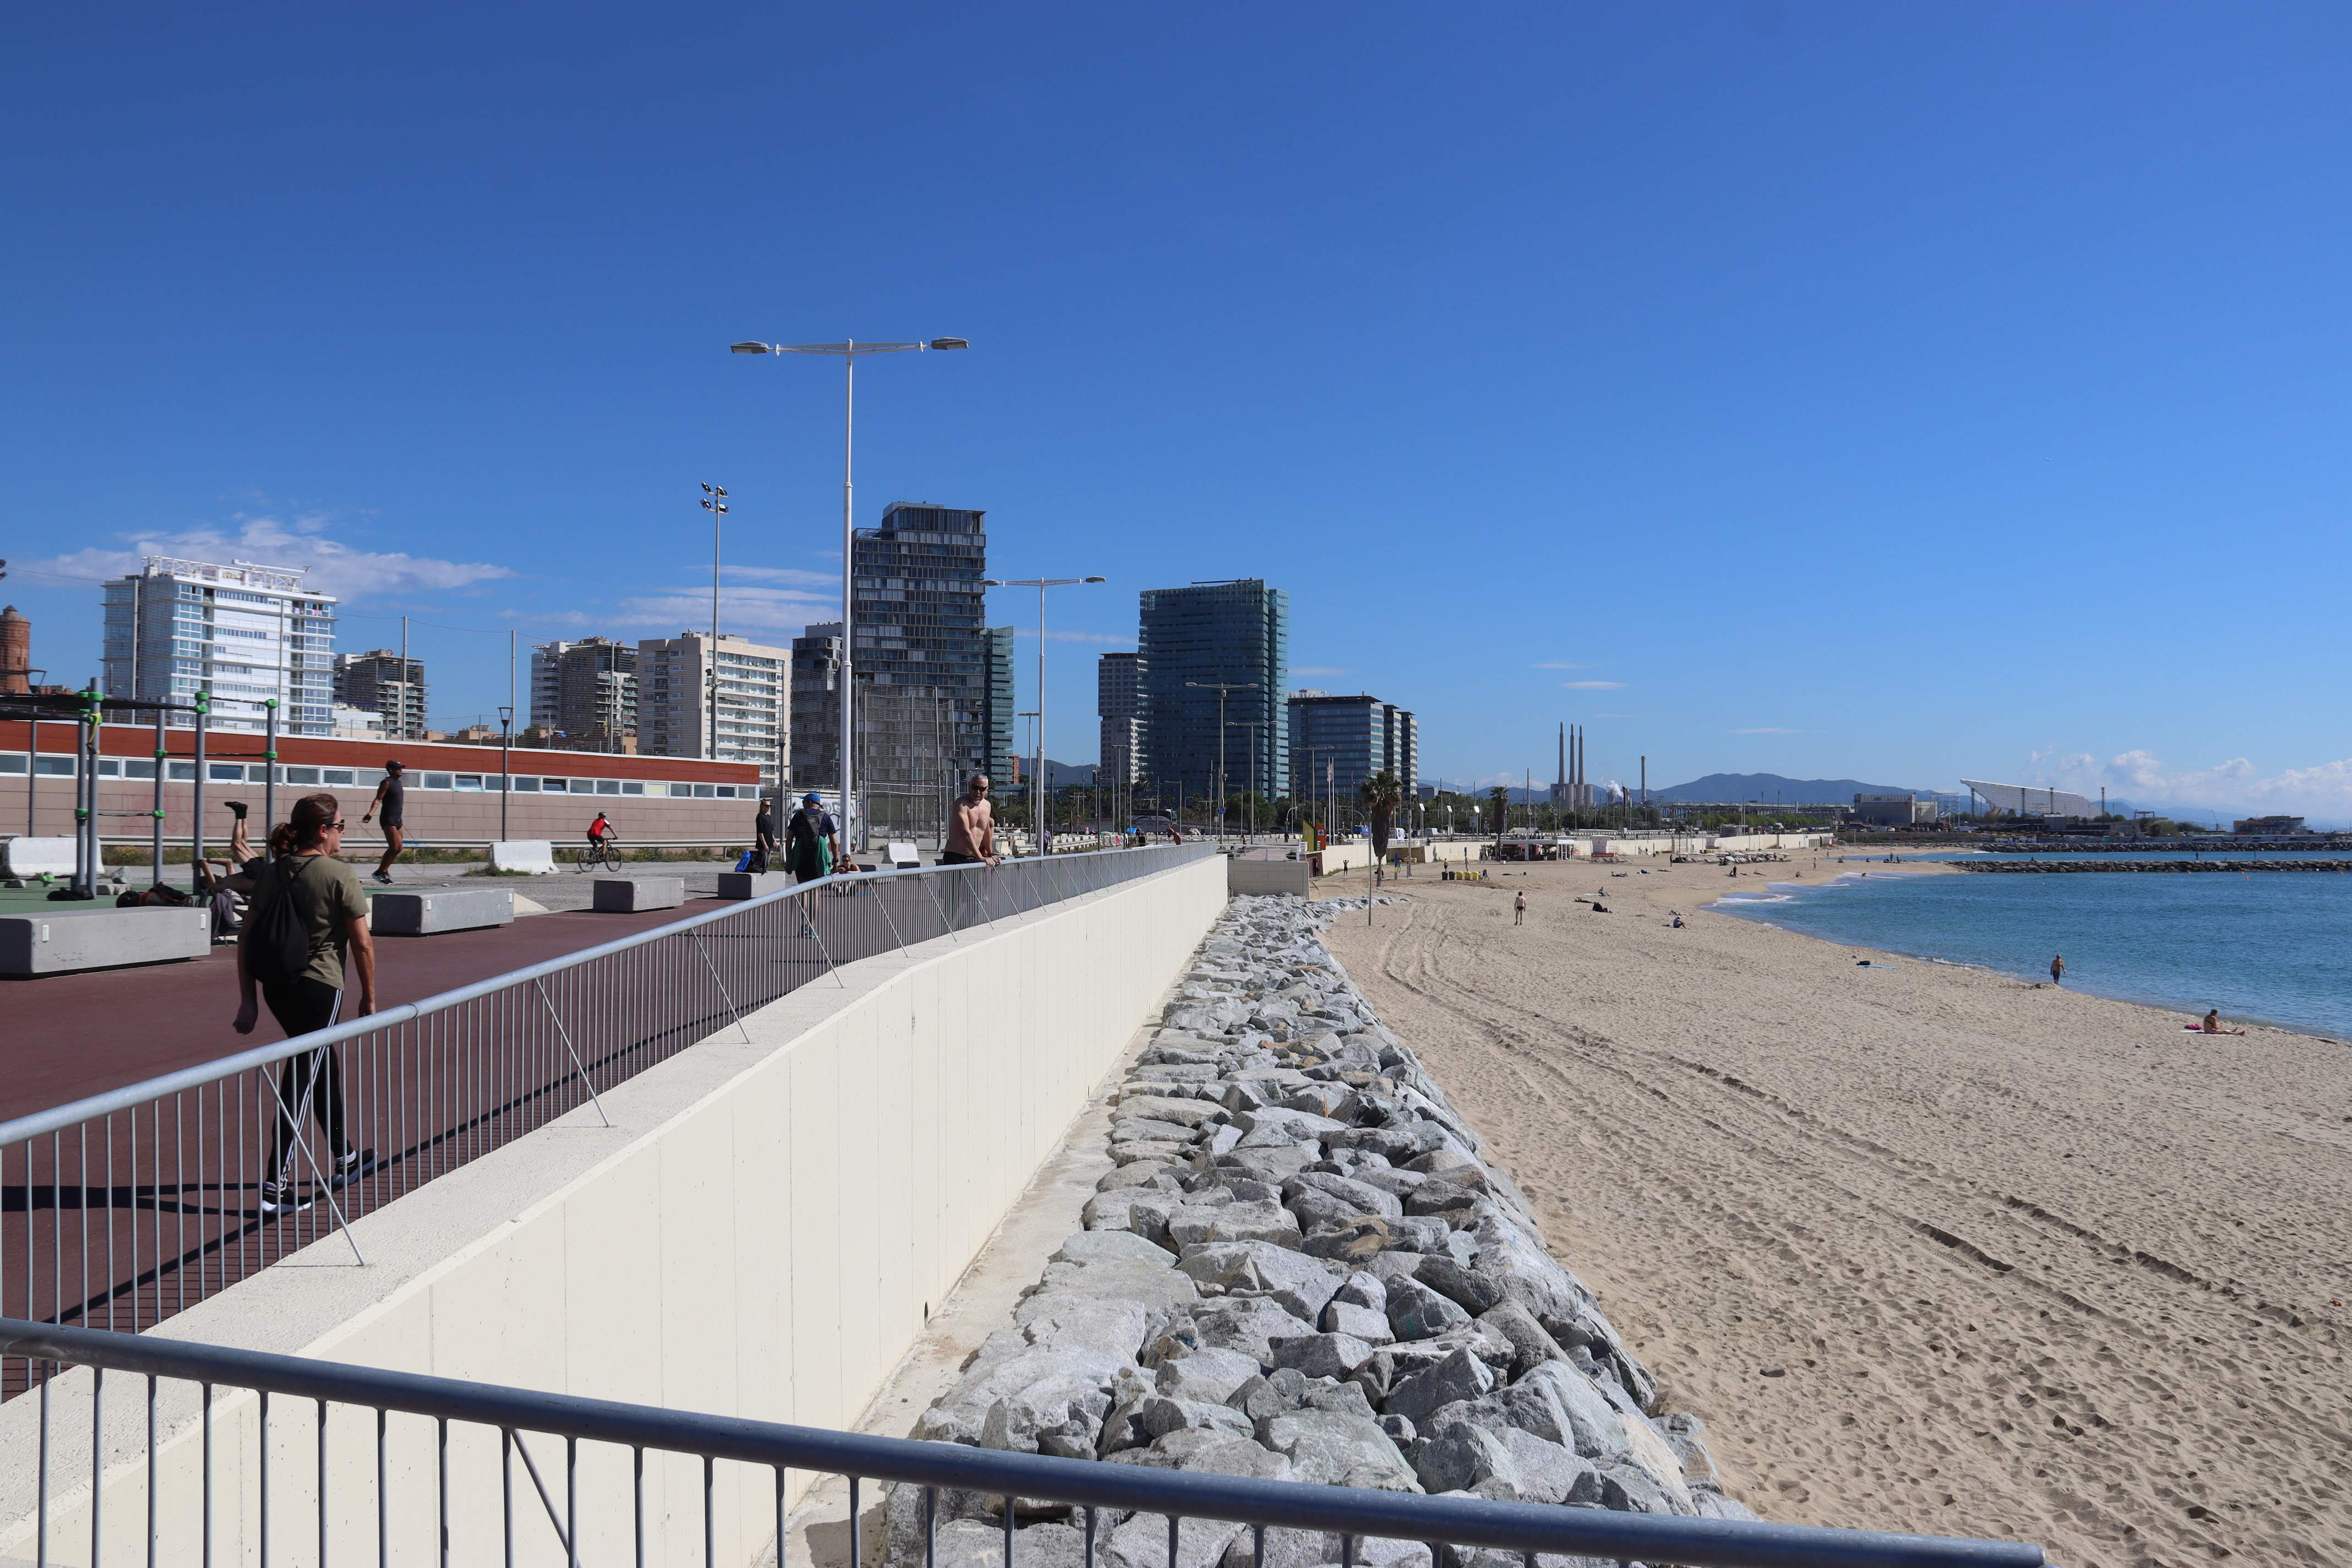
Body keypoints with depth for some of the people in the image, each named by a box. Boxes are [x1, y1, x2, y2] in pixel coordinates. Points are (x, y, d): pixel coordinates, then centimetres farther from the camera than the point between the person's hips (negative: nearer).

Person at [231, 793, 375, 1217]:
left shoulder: (273, 874, 7)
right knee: (302, 1081, -2)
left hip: (277, 987, 7)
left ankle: (343, 1158, 37)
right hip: (320, 987, -7)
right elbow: (363, 945, -10)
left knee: (324, 1066, 22)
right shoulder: (340, 875, -11)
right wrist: (369, 998, 1)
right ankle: (275, 1186, -4)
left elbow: (246, 939, 6)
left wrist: (247, 1000, 9)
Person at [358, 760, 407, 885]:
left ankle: (384, 871, 12)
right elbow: (378, 800, -17)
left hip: (398, 820, 9)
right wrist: (370, 813, -30)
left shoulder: (398, 783, 16)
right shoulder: (387, 783, -8)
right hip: (389, 820, -9)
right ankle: (380, 872, -7)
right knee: (394, 847, -14)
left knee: (398, 848, 6)